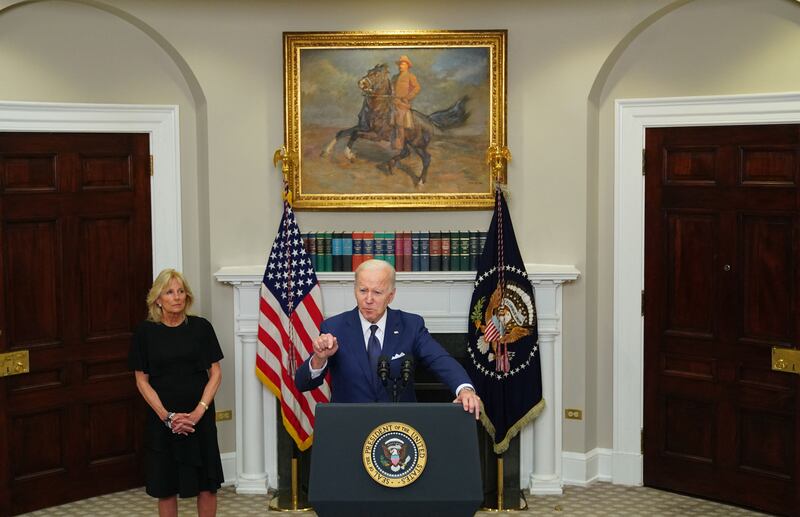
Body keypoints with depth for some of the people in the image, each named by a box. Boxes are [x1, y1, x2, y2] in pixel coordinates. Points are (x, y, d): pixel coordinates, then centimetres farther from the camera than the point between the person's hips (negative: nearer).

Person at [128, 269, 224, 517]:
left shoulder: (201, 327, -1)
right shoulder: (145, 332, -2)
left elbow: (215, 373, 0)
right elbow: (142, 380, -1)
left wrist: (199, 411, -12)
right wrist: (167, 416, -11)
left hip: (199, 418, 0)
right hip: (162, 420, 0)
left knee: (207, 485, 3)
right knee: (166, 487, 6)